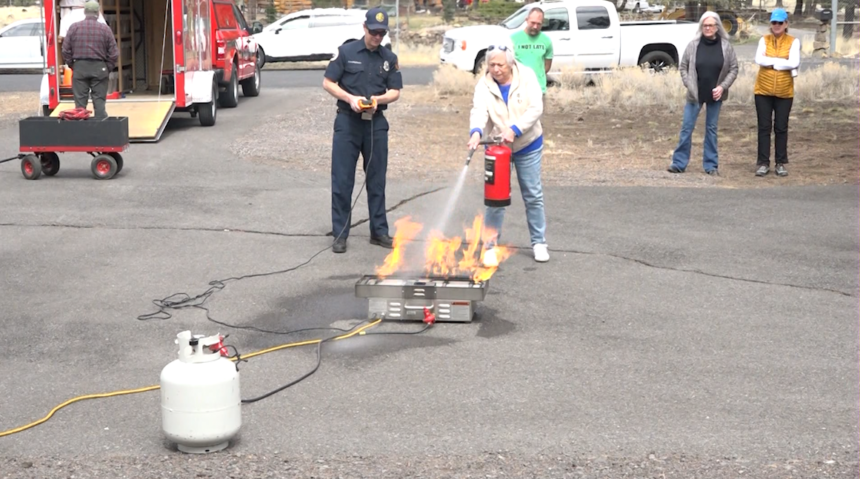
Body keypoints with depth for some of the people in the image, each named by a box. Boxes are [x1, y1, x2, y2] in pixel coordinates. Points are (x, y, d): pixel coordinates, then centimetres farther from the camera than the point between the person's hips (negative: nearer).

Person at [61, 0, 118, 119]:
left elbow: (66, 50, 1)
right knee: (99, 101, 2)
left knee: (80, 102, 4)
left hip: (79, 67, 1)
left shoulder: (74, 28, 1)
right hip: (99, 68, -1)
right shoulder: (105, 29, -1)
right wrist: (108, 69, 9)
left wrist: (71, 65, 12)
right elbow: (113, 53, -1)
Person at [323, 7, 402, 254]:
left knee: (377, 180, 9)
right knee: (342, 181, -1)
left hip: (376, 123, 3)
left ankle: (379, 231, 18)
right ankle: (340, 234, 5)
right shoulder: (346, 52, -3)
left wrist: (378, 99, -15)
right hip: (348, 122, -3)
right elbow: (328, 83, -3)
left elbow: (395, 92, 6)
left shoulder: (389, 58, 5)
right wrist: (350, 98, -18)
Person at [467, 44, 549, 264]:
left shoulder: (527, 77, -10)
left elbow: (536, 108, -17)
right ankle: (490, 246, 8)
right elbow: (479, 110, -25)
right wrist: (476, 132, -46)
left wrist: (514, 130, -29)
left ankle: (539, 242, 21)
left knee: (533, 196, 8)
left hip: (528, 146, 0)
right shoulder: (484, 85, -10)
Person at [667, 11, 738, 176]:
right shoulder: (693, 45, -4)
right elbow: (683, 67, 3)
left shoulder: (726, 46, -3)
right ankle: (679, 163, 6)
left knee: (711, 129, 8)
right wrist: (690, 86, -7)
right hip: (695, 94, 0)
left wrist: (722, 86, -10)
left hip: (715, 95, 0)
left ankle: (711, 165, 14)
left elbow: (733, 69, 1)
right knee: (687, 127, 0)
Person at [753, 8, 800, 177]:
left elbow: (794, 62, -16)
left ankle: (781, 163, 14)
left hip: (784, 92, -1)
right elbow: (759, 60, -13)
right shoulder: (764, 40, 3)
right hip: (763, 91, 1)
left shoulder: (793, 41, -1)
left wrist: (771, 62, -13)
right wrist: (783, 62, -14)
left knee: (781, 128, 6)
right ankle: (763, 163, 7)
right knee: (764, 127, 2)